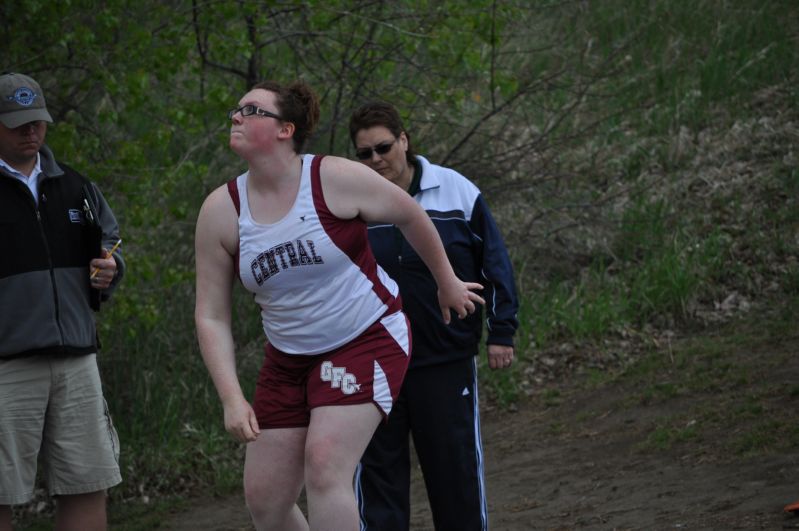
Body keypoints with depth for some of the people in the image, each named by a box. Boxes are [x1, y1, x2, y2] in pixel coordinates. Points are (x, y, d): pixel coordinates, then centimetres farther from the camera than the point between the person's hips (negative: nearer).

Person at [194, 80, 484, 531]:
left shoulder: (336, 179, -16)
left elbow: (411, 215, 2)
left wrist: (447, 283, 14)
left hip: (367, 341, -5)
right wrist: (232, 398, -14)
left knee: (324, 466, -23)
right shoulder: (221, 210, -7)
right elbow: (211, 317, -4)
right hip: (290, 358, 5)